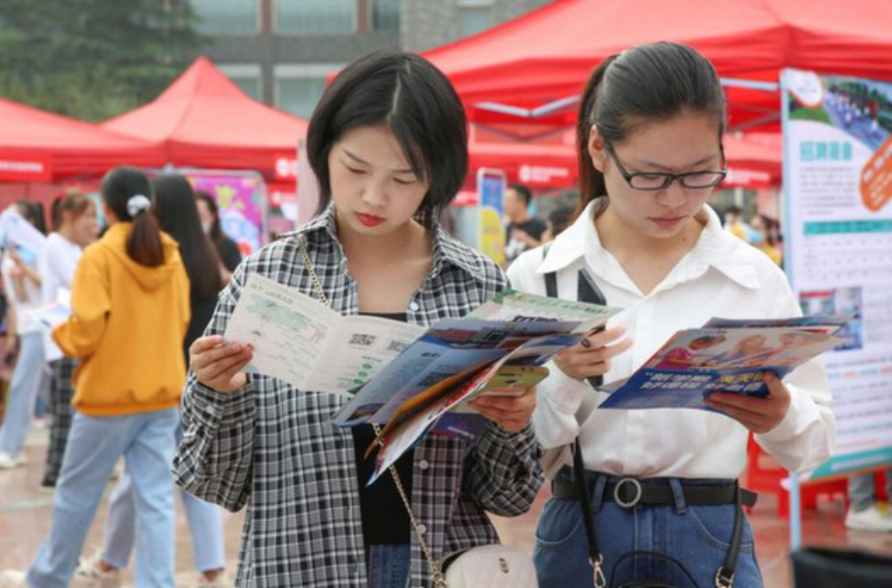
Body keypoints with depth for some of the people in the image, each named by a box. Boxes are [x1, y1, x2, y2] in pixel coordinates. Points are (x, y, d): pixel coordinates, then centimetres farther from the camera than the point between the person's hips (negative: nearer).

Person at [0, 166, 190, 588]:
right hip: (162, 395, 5)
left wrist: (59, 334, 5)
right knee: (156, 500, 3)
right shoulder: (171, 257, 4)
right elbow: (180, 325, 10)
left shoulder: (98, 257, -12)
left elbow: (84, 335, -15)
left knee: (76, 494, 12)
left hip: (109, 396, -4)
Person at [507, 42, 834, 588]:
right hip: (579, 537, 0)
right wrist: (559, 381, -21)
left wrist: (780, 418, -18)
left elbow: (814, 441, 4)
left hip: (710, 539, 0)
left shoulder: (755, 278, -2)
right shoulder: (538, 277, -4)